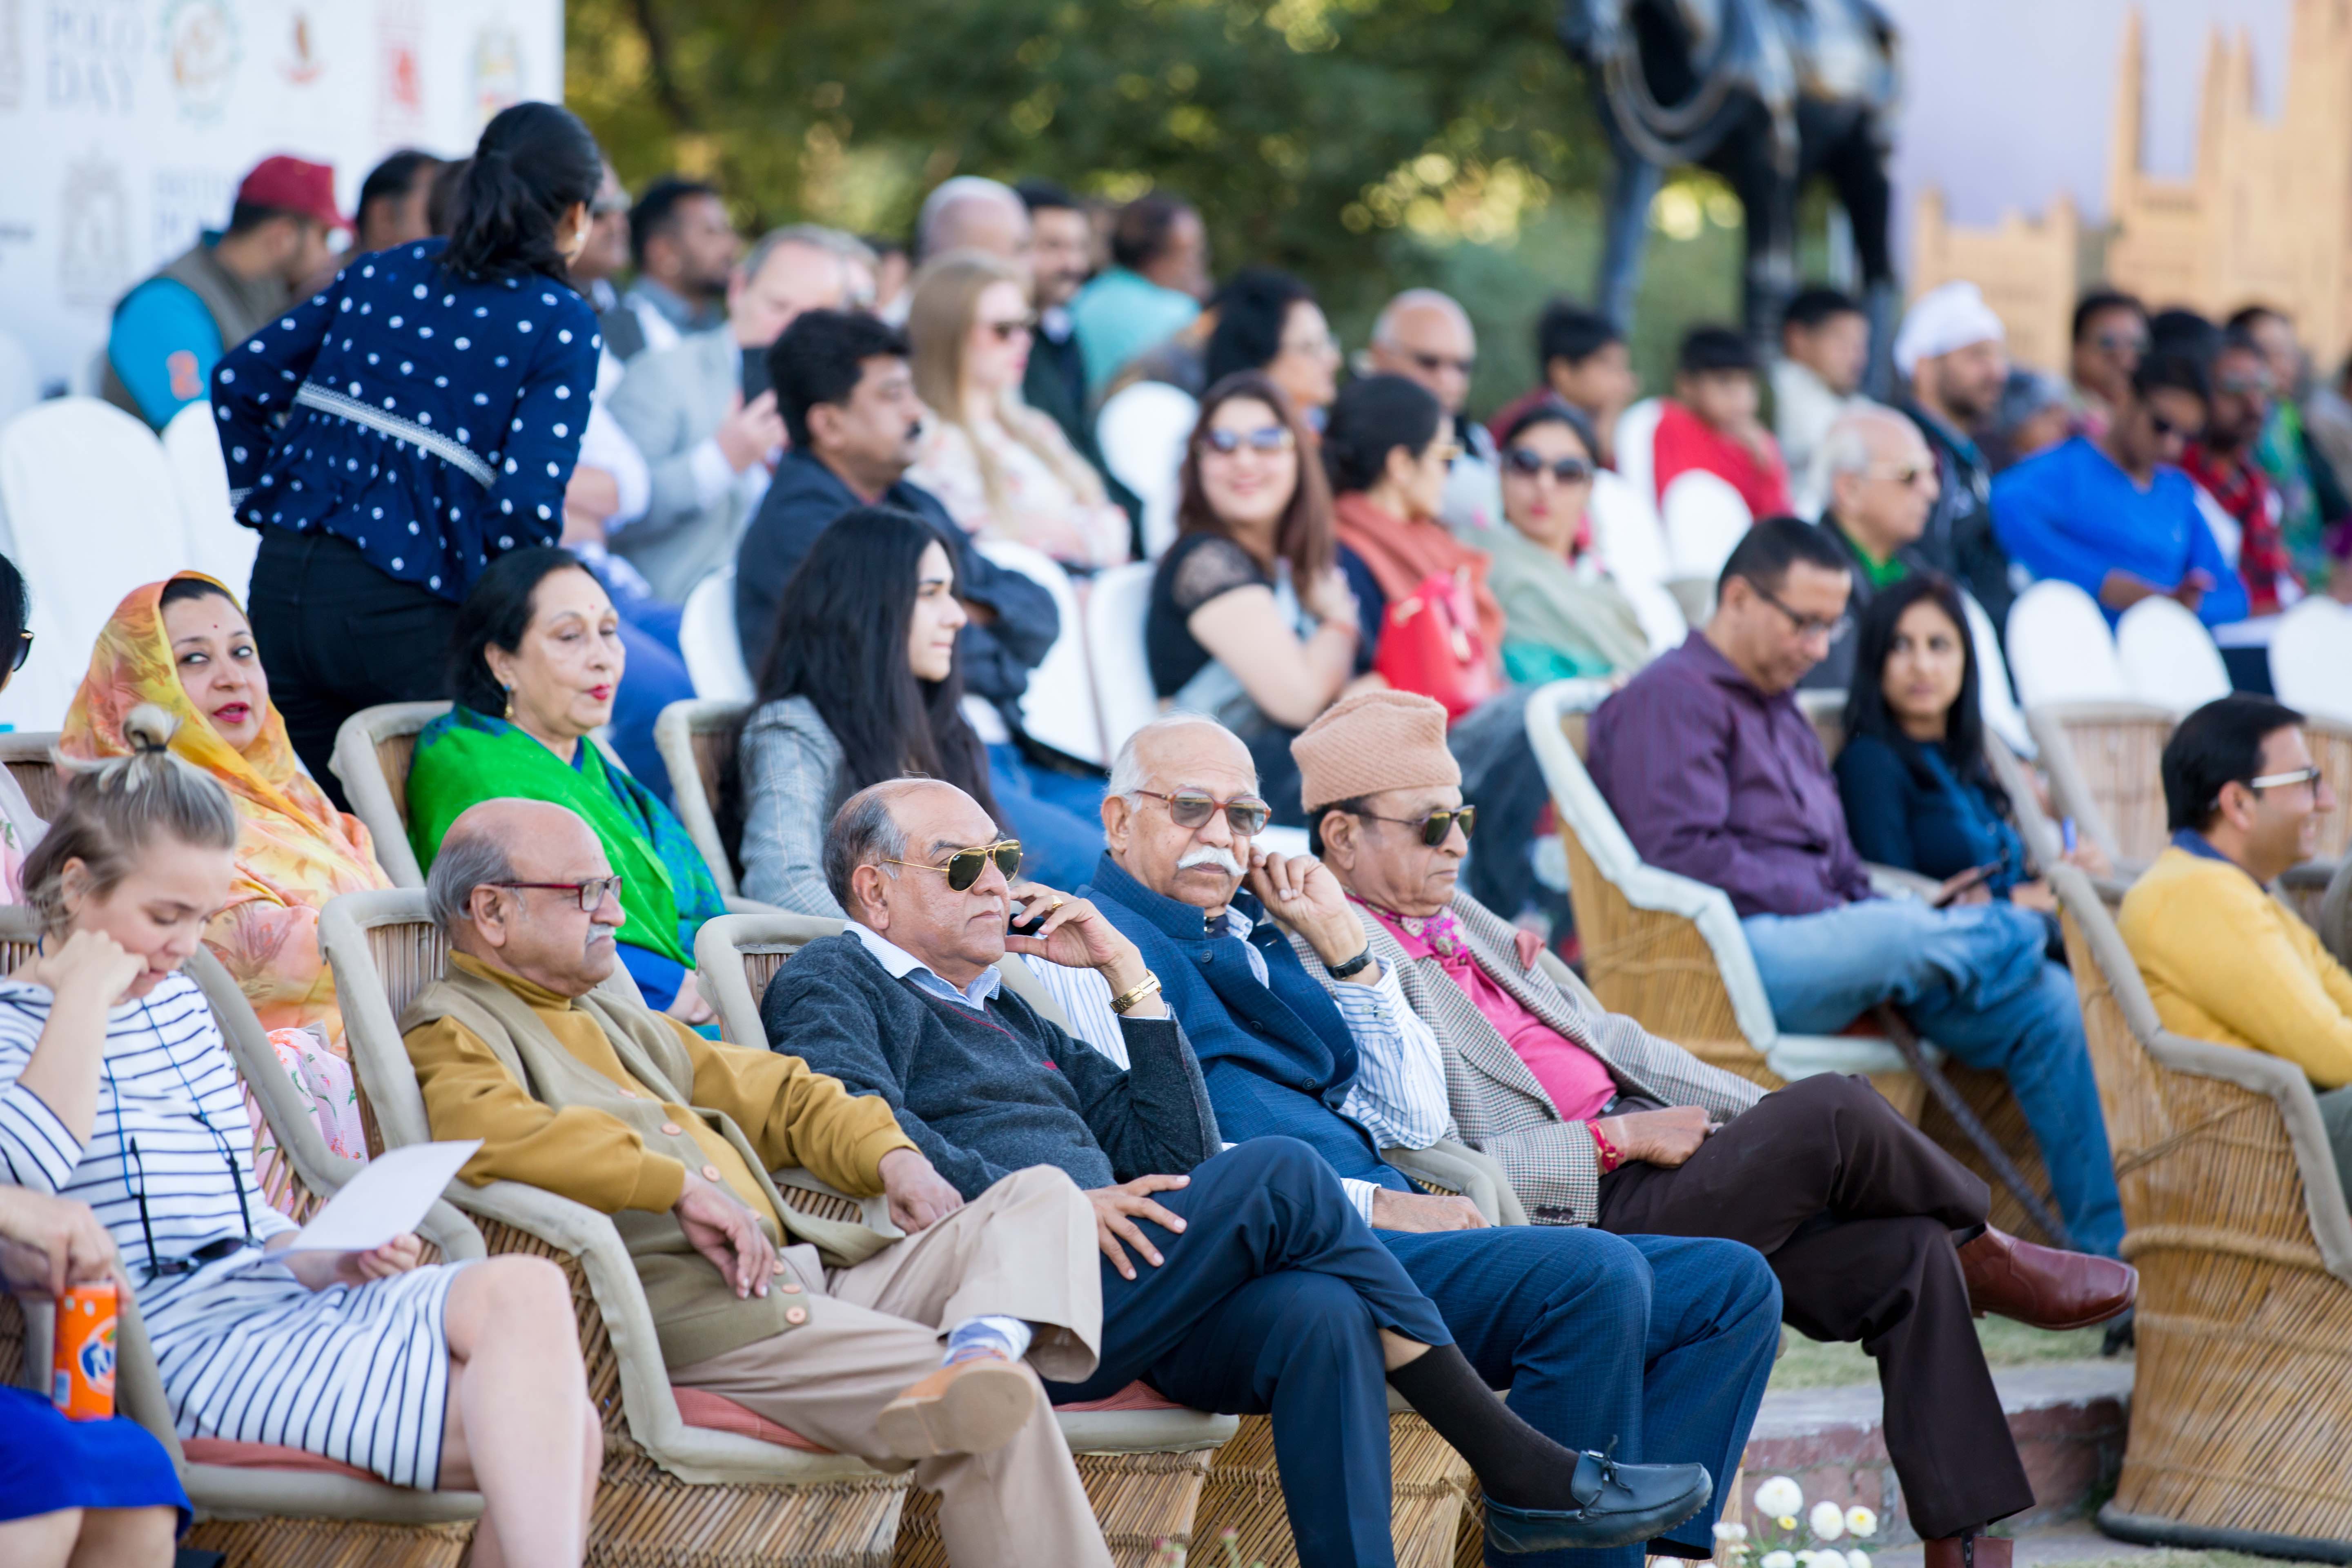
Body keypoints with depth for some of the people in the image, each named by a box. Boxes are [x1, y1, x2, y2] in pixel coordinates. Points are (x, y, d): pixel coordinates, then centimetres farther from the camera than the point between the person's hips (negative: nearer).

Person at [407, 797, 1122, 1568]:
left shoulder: (611, 1020, 30)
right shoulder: (450, 1031, 1)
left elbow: (774, 1093, 34)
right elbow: (487, 1129, -23)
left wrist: (890, 1157, 13)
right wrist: (679, 1185, -24)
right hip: (686, 1306, -10)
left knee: (1045, 1196, -4)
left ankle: (984, 1346, -35)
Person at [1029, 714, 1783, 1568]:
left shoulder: (1257, 936, 26)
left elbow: (1416, 1119, 20)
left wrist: (1344, 943, 12)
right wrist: (1368, 1203, -13)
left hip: (1386, 1235, 9)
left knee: (1732, 1284, -2)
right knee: (1596, 1273, -30)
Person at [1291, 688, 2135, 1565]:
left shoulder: (1456, 919, 19)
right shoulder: (1337, 967, -11)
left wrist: (1763, 1119, 12)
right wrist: (1620, 1139, -17)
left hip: (1637, 1158, 9)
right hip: (1582, 1219, -9)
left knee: (1906, 1249, -5)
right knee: (1836, 1111, -21)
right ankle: (1982, 1256, 8)